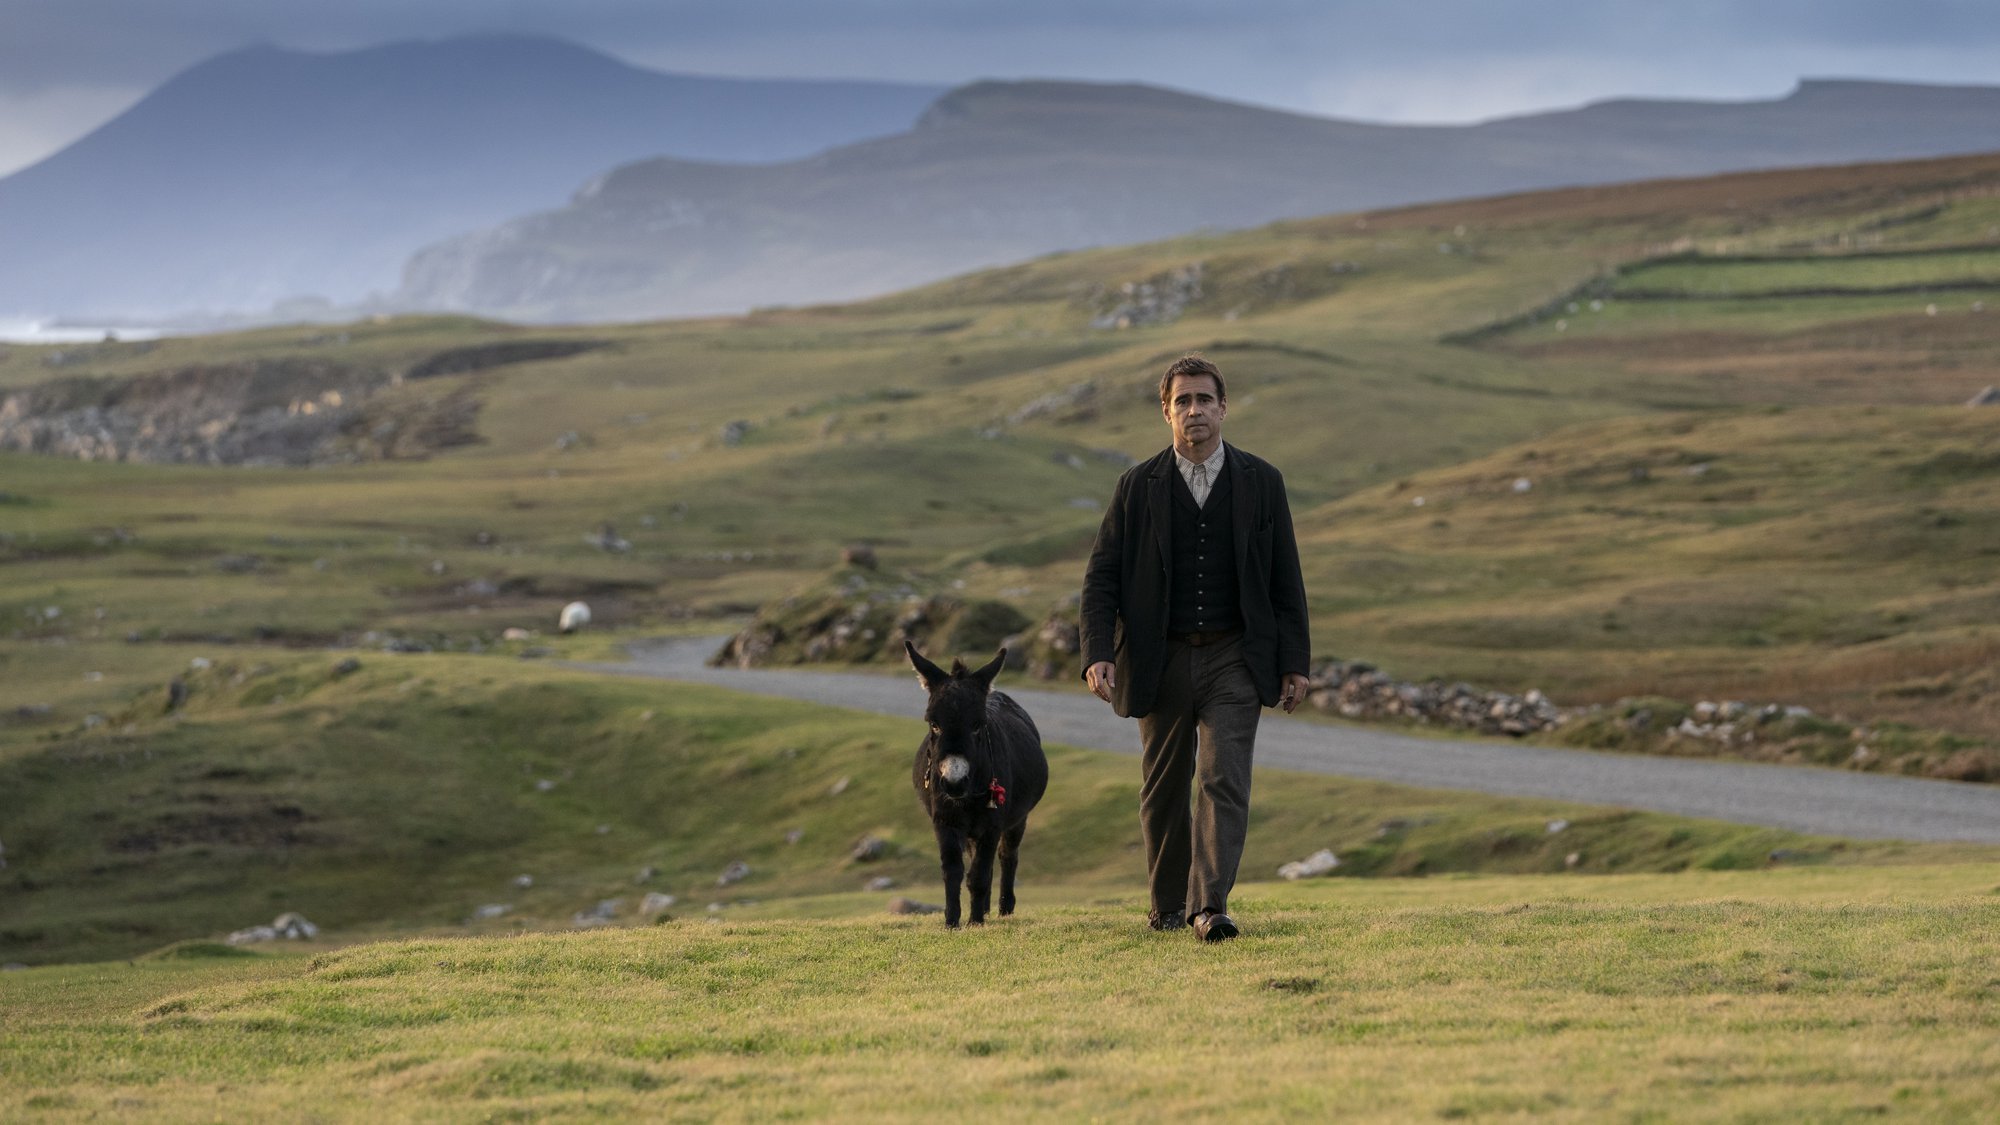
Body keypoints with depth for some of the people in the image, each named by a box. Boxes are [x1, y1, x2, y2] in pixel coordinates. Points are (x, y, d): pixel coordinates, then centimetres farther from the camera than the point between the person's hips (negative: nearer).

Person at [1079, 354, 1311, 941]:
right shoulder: (1138, 486, 2)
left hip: (1233, 659, -1)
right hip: (1160, 661, 1)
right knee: (1164, 790, 9)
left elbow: (1286, 580, 5)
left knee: (1224, 780, -14)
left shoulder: (1260, 483, 2)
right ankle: (1169, 904, 24)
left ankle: (1211, 906, -21)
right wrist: (1098, 654, -12)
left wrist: (1295, 663, 1)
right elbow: (1101, 577, 1)